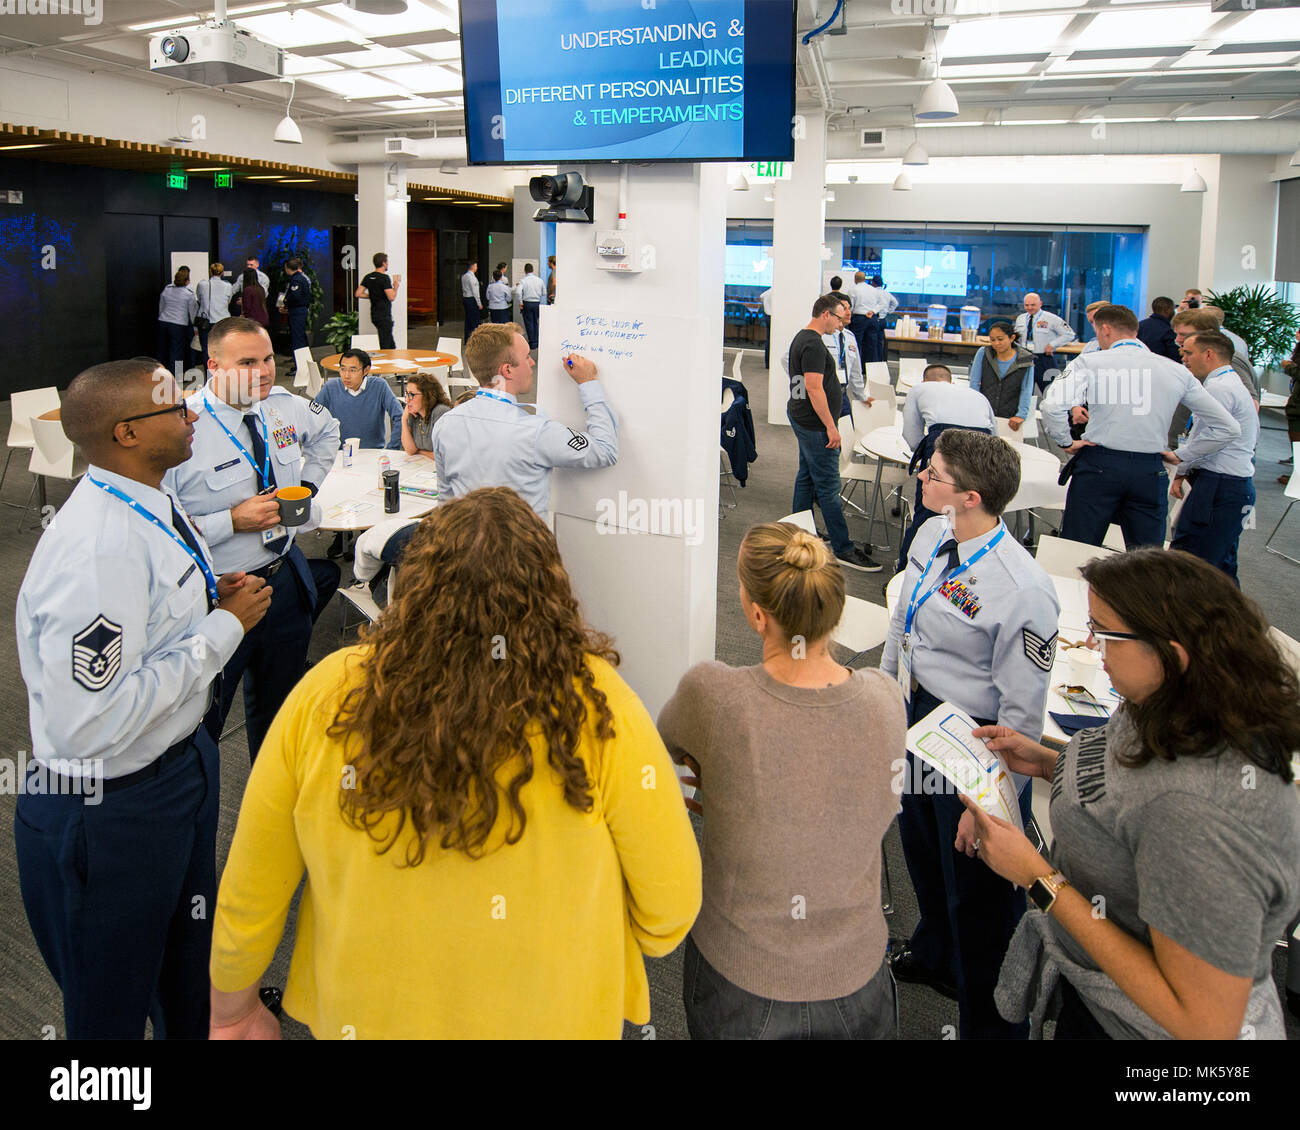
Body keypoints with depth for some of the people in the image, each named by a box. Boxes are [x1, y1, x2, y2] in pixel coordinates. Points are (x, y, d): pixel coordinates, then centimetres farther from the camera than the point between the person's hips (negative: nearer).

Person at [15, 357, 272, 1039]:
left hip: (181, 760, 9)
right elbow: (90, 722, -34)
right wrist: (222, 627, -27)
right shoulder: (98, 551, -31)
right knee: (112, 1008, 16)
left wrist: (210, 595, -3)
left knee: (190, 975, 31)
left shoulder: (152, 504, 0)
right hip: (110, 815, -9)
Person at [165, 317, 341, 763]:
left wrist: (307, 485, 10)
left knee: (280, 708, 23)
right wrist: (234, 520, -27)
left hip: (285, 578, 7)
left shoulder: (285, 405, -2)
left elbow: (327, 431, 23)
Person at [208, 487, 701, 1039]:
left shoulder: (327, 694, -18)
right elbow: (670, 911, -15)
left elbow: (248, 895, -6)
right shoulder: (596, 705, -22)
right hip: (550, 1022, -1)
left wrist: (232, 1008, 12)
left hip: (364, 1017, 2)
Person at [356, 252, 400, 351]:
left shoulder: (368, 277, 8)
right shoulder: (384, 278, -15)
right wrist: (396, 285, -5)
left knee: (391, 345, 16)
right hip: (384, 316, -8)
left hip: (374, 315, 8)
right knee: (385, 346, -5)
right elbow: (392, 297, -21)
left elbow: (358, 294, 7)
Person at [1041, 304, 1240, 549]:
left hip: (1098, 466, -3)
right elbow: (1228, 428, 9)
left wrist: (1066, 441, -2)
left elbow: (1051, 406, -18)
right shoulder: (1176, 371, 8)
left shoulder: (1090, 362, -2)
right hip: (1151, 473, 3)